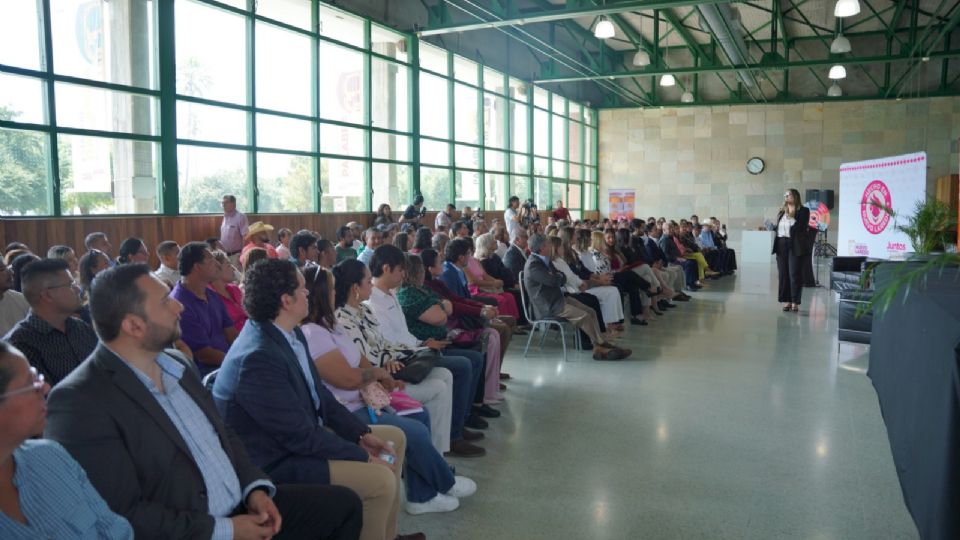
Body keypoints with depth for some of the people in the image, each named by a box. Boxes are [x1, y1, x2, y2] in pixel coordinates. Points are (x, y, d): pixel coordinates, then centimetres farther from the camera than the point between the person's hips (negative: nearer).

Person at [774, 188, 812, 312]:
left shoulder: (803, 210, -1)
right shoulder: (782, 211, 17)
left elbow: (801, 228, -10)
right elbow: (778, 228, 15)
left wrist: (791, 217, -10)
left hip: (795, 246, -5)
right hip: (781, 245, 6)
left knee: (794, 274, -5)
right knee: (783, 274, 5)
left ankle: (795, 302, -1)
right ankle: (787, 301, 12)